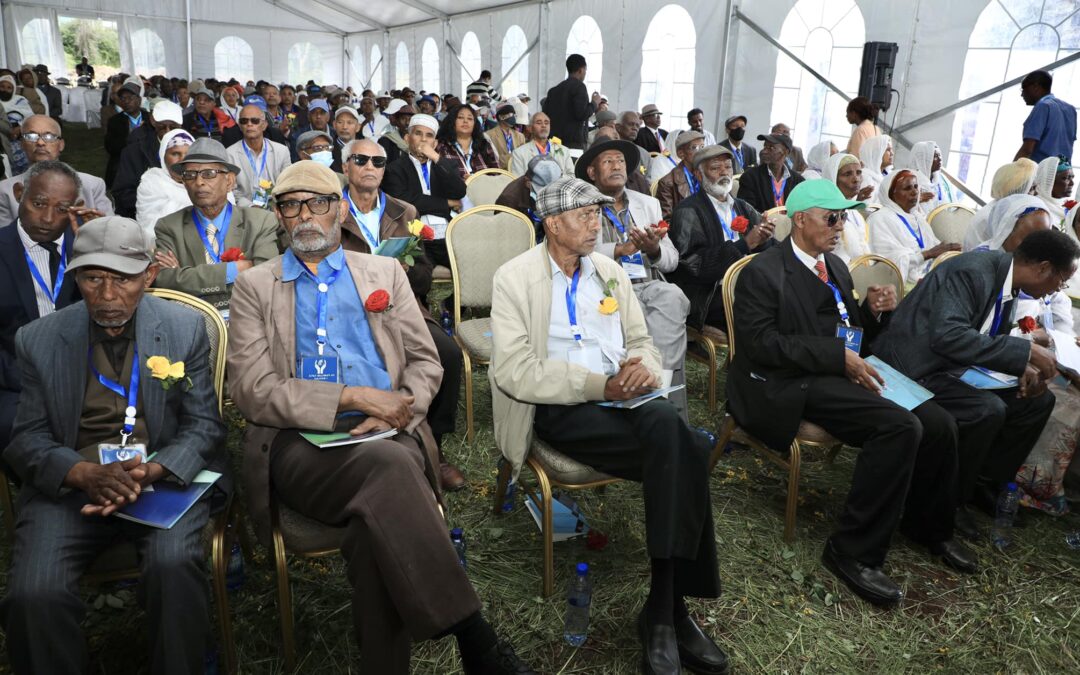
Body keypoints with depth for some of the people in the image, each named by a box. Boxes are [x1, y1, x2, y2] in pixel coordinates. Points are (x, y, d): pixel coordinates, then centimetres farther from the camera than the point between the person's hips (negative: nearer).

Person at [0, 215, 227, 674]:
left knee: (172, 566, -29)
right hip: (69, 484, 2)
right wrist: (86, 474, -17)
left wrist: (149, 472, -18)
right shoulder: (38, 340, 6)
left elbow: (203, 426, 1)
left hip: (164, 478, -1)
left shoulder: (186, 329, 3)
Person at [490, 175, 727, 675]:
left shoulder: (610, 272, 18)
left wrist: (645, 368, -7)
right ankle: (670, 609, -15)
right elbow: (514, 372, -11)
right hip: (559, 409, -5)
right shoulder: (514, 278, 0)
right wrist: (598, 385, -18)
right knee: (682, 450, -28)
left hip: (623, 399, 5)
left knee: (672, 434, -29)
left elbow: (641, 342, 19)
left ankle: (664, 610, -18)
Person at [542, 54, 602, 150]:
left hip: (554, 139, 7)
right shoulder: (579, 86, -6)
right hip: (574, 142, -7)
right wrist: (594, 103, 0)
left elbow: (545, 115, 13)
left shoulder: (553, 90, 16)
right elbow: (581, 114, -16)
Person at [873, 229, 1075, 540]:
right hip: (916, 368, -10)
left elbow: (992, 341, 17)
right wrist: (1026, 351, -30)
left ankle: (985, 483, 15)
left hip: (954, 365, 10)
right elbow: (947, 335, -35)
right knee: (988, 409, -29)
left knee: (1038, 400, 6)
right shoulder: (973, 271, -22)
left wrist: (1023, 368, -3)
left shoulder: (1007, 280, 7)